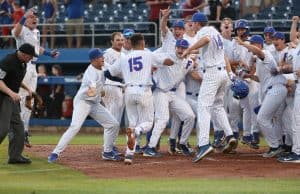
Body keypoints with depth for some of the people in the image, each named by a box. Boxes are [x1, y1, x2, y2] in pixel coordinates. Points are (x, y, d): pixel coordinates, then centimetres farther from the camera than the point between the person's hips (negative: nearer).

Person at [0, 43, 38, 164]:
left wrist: (26, 88, 13)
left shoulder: (22, 63, 8)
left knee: (18, 126, 10)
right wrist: (11, 93, -37)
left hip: (13, 98, 10)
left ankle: (15, 155, 15)